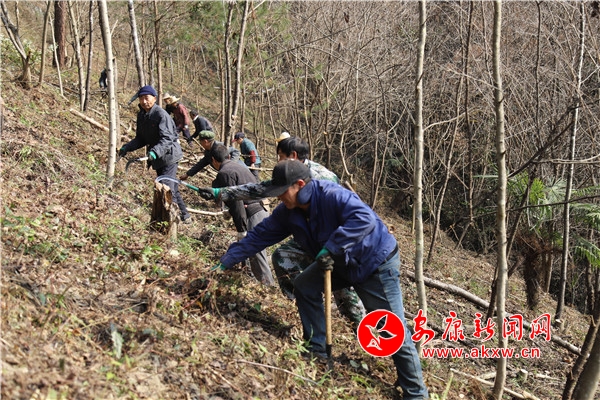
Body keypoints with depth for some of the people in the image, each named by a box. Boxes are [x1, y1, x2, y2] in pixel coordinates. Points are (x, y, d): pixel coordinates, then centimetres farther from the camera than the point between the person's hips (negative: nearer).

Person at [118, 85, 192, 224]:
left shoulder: (161, 115, -19)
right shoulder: (141, 115, 7)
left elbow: (167, 139, -28)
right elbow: (140, 139, 12)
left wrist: (155, 151, -43)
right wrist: (127, 147, -4)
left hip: (168, 156, -8)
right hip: (157, 158, 8)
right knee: (172, 188, 15)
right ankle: (185, 216, 27)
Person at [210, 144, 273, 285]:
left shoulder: (224, 173, -9)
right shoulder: (238, 167, 20)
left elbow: (236, 201, -17)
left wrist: (241, 230, -16)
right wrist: (230, 212, 39)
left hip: (253, 218, -10)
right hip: (261, 212, 10)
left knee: (257, 259, -6)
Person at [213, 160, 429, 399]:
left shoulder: (332, 195, -30)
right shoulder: (287, 212, -5)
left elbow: (365, 219, -43)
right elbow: (259, 236, -1)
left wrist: (331, 247, -43)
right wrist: (226, 261, -4)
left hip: (376, 262, -8)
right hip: (341, 262, 8)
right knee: (304, 286, 4)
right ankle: (316, 349, 18)